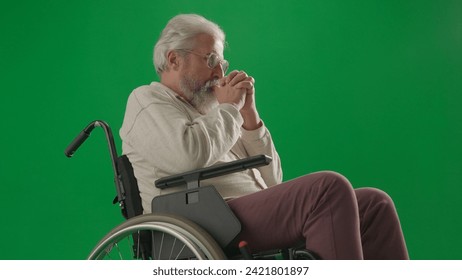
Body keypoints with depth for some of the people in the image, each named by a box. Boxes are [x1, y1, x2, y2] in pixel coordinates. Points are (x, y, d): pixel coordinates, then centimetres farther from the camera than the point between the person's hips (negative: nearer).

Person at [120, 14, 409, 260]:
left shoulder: (207, 112, 28)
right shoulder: (147, 100, 7)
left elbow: (270, 182, 21)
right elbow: (188, 157, -17)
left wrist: (249, 115, 10)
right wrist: (229, 108, 0)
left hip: (257, 219, 8)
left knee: (373, 203, -5)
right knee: (329, 188, -27)